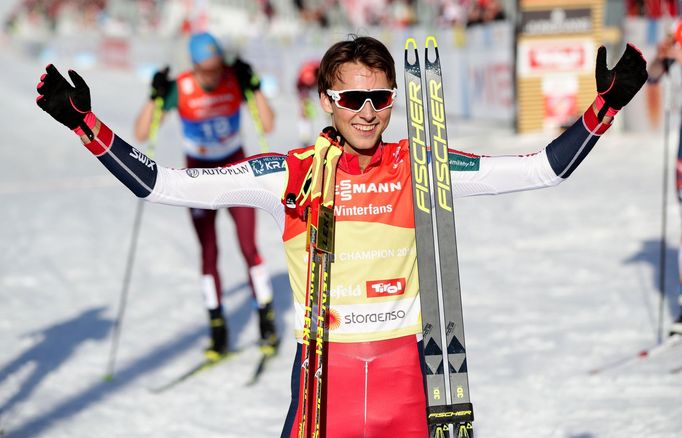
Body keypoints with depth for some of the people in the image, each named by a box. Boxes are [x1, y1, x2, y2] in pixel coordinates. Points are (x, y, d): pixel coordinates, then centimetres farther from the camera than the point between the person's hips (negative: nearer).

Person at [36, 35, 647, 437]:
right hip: (322, 373, -1)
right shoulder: (290, 175, -3)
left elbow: (541, 169, 3)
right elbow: (166, 185, -4)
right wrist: (85, 124, -11)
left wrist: (604, 106, -5)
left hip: (405, 372, 1)